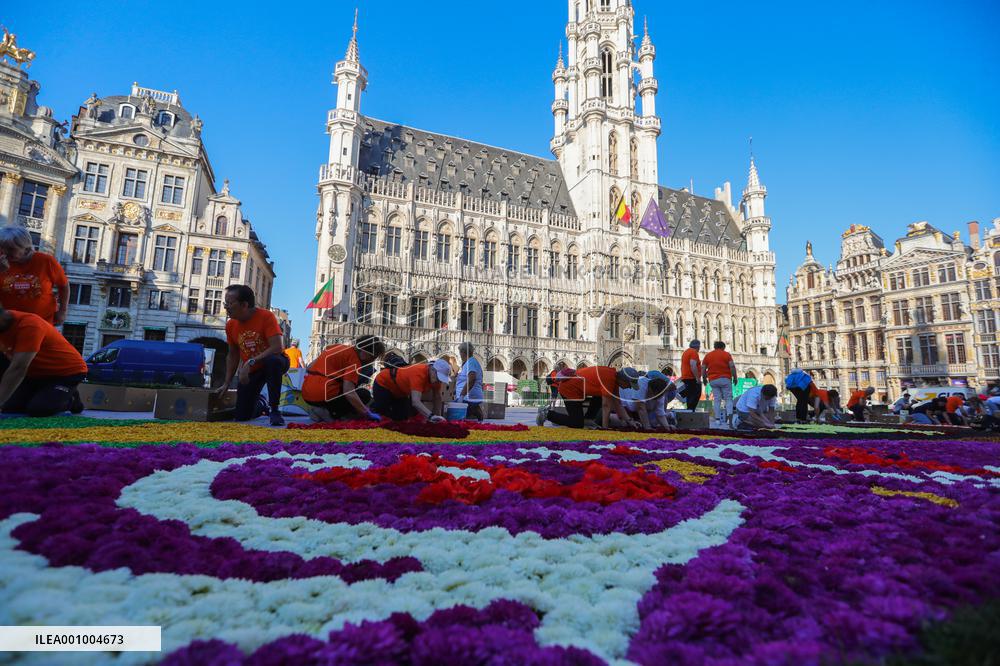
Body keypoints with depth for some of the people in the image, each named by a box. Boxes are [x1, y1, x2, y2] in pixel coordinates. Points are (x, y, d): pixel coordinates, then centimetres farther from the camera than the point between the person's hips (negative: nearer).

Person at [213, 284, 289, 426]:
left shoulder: (266, 316, -21)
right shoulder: (230, 325, -3)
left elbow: (277, 348, -30)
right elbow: (233, 355, 8)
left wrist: (250, 362, -34)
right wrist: (226, 383, 4)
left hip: (275, 362, -5)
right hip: (251, 370, 5)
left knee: (272, 360, -43)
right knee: (241, 416, -1)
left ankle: (275, 410, -28)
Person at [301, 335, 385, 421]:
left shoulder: (336, 347, 14)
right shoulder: (354, 359, -11)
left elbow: (310, 367, 20)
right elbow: (349, 393, -20)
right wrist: (368, 413, -12)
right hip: (324, 396, -8)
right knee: (365, 395, 10)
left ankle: (322, 408, 10)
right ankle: (328, 413, -5)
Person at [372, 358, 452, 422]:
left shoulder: (436, 377, -17)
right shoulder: (419, 373, -40)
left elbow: (438, 398, -4)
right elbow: (415, 401, -48)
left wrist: (437, 417, -5)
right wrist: (431, 416, -57)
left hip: (400, 391, 7)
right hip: (383, 384, -7)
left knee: (402, 417, 4)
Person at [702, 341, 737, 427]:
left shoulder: (708, 355, 9)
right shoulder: (726, 354, 1)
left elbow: (703, 368, 6)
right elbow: (732, 366, -9)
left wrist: (704, 379, 16)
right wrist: (735, 377, -1)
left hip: (713, 380, 2)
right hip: (725, 379, -2)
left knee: (716, 399, 4)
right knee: (728, 398, 3)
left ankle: (717, 419, 0)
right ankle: (729, 416, -14)